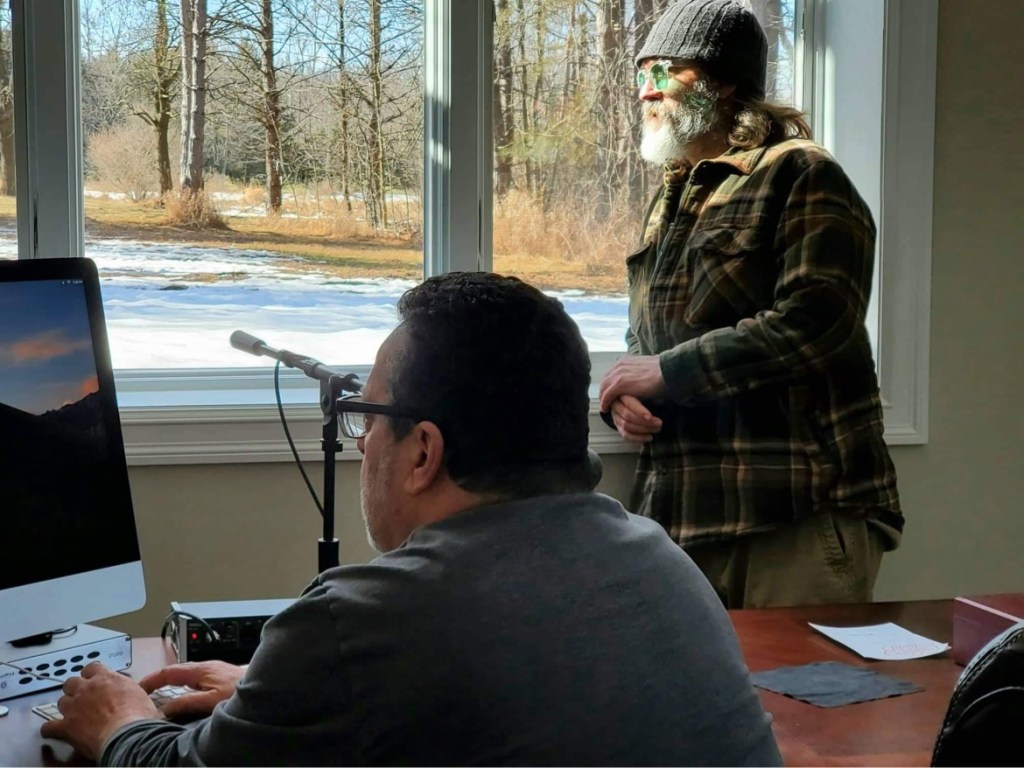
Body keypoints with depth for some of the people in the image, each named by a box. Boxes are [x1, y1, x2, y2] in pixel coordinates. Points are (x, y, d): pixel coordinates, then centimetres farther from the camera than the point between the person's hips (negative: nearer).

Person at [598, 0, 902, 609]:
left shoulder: (800, 176, -4)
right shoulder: (668, 205, 22)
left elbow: (812, 324, -18)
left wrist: (667, 372, -13)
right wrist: (623, 395, 3)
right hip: (680, 514, 7)